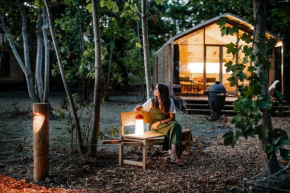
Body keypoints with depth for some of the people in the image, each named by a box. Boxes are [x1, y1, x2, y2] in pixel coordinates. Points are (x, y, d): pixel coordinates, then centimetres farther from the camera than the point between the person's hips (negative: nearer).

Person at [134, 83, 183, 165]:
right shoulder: (152, 101, 1)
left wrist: (159, 122, -15)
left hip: (168, 123, 2)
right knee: (173, 126, -33)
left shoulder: (170, 101, -1)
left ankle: (173, 156, -45)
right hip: (156, 126, -1)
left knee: (176, 125, -35)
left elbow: (172, 118, -4)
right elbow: (141, 107, 16)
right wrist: (138, 108, -8)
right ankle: (177, 157, -38)